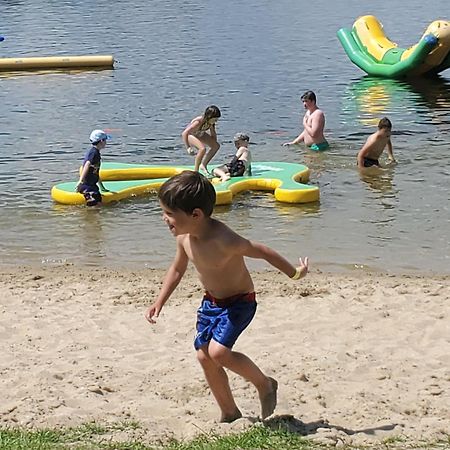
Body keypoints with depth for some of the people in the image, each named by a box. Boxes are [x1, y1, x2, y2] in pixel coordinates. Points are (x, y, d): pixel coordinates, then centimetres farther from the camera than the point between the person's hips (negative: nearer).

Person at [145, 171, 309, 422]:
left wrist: (294, 273, -12)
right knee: (204, 355, 6)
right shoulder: (184, 237, -10)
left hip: (239, 302, -8)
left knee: (218, 351, -23)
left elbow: (261, 251, -21)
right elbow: (178, 268, 9)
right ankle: (230, 413, 24)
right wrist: (159, 302, 9)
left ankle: (265, 384, 4)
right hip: (212, 301, 8)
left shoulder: (223, 240, -33)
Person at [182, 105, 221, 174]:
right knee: (202, 149, -32)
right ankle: (195, 170, -15)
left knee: (217, 146, -5)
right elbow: (184, 134, -39)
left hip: (199, 134, 8)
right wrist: (188, 147, -41)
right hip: (189, 134, -8)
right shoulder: (198, 122, -38)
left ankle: (203, 165, 9)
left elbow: (213, 134, 3)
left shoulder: (211, 123, -17)